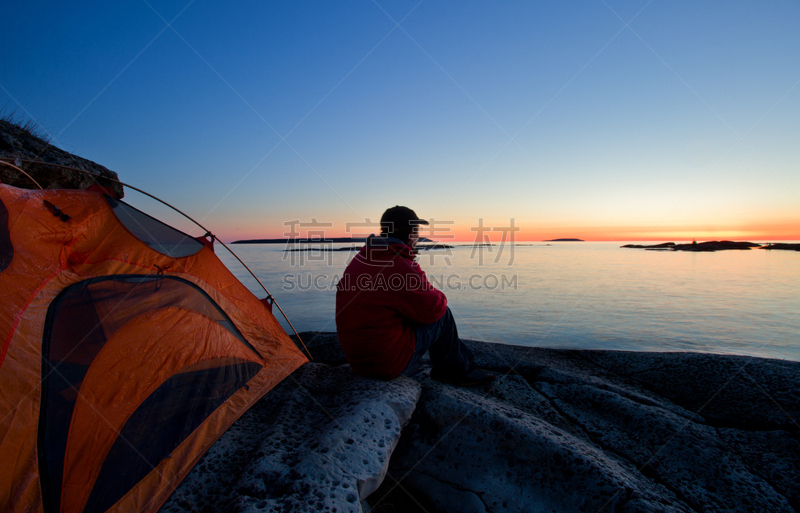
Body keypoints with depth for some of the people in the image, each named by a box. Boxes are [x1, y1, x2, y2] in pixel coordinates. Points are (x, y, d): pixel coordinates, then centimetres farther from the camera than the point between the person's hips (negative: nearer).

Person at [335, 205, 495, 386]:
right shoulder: (402, 268, -24)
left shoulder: (360, 258, 5)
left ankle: (465, 363, 36)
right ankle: (459, 370, 27)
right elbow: (433, 308, -13)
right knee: (442, 314, 4)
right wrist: (438, 296, 9)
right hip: (389, 363, -9)